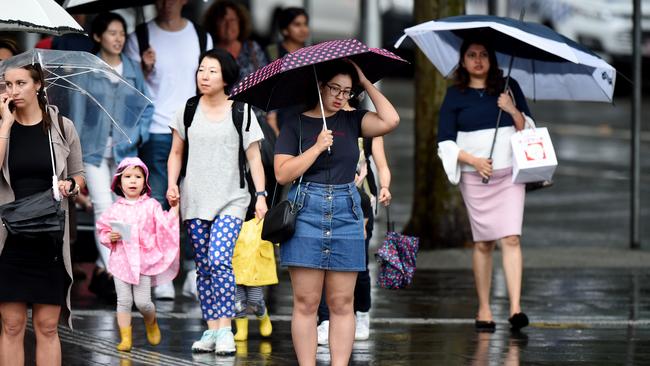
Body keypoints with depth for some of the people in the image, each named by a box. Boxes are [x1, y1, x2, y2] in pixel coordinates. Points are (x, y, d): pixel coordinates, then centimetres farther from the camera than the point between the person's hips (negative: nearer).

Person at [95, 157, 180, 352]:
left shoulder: (151, 206, 2)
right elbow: (102, 229, 13)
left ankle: (151, 323, 28)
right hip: (121, 260, 1)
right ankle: (126, 338, 6)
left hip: (144, 260, -1)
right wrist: (109, 237, -6)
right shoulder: (115, 209, 6)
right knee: (124, 301, -1)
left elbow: (165, 226, -2)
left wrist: (174, 210, -10)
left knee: (143, 301, -4)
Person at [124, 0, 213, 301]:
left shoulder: (201, 38, 11)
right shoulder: (140, 38, 5)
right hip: (156, 132, -2)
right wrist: (145, 68, -14)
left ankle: (195, 274, 2)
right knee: (157, 205, -4)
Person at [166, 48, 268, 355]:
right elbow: (176, 153, 14)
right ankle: (211, 329, 12)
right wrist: (172, 183, -2)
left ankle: (225, 330, -16)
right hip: (195, 201, 3)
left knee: (219, 259, -19)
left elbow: (254, 158, 3)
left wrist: (261, 195, -5)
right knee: (203, 266, 5)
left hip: (230, 200, -3)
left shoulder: (241, 113, 1)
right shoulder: (187, 111, 8)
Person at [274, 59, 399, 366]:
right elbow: (283, 174, -5)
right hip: (306, 213, -2)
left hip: (346, 213, 3)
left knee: (342, 303, 1)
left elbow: (390, 120, -5)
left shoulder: (351, 121, 11)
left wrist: (366, 83, 2)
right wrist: (317, 147, -11)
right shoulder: (295, 124, 3)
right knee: (306, 302, -4)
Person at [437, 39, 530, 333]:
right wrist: (473, 160, -10)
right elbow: (445, 142, 4)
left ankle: (515, 308, -20)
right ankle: (484, 311, 8)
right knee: (483, 242, 1)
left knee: (511, 238, -13)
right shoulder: (455, 96, 6)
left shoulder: (509, 88, 9)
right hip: (474, 177, 0)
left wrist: (514, 111, -9)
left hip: (509, 174, 0)